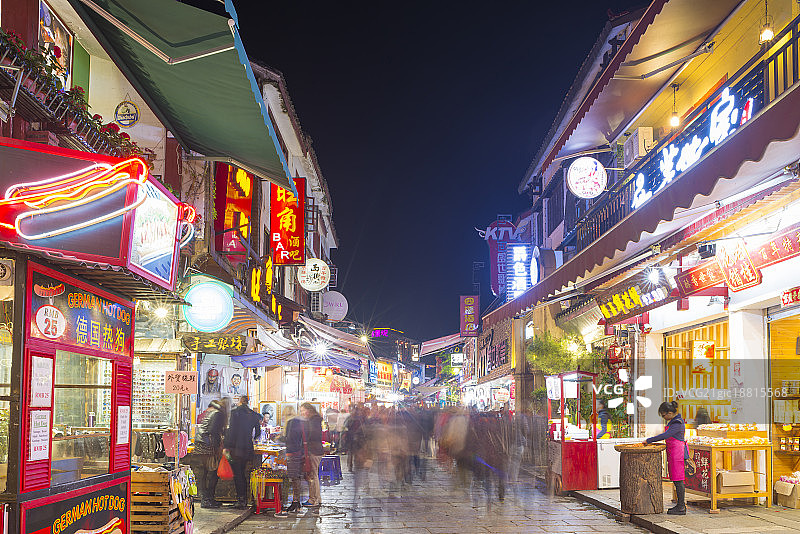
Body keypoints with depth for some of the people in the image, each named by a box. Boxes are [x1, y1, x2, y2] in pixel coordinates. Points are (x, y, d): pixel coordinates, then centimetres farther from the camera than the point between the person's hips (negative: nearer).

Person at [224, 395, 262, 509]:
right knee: (242, 473, 16)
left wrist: (226, 446, -9)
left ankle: (241, 500, -3)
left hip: (236, 448, -5)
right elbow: (258, 432, 14)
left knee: (237, 474, 0)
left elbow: (231, 430, -12)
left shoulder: (235, 412, -7)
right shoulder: (253, 415, 7)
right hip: (247, 447, 5)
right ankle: (244, 499, 17)